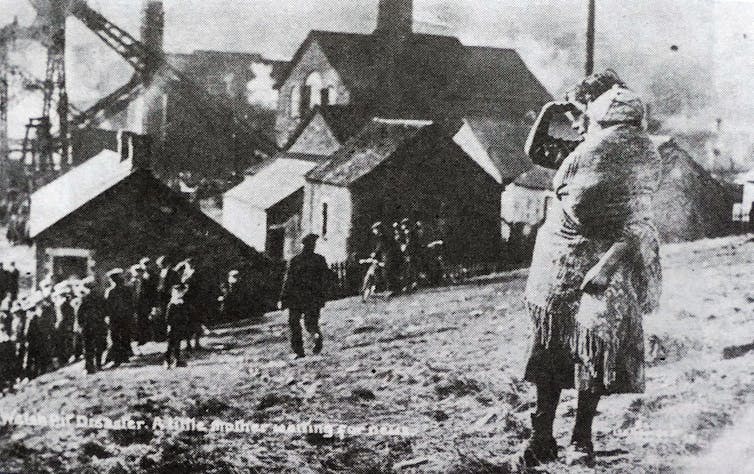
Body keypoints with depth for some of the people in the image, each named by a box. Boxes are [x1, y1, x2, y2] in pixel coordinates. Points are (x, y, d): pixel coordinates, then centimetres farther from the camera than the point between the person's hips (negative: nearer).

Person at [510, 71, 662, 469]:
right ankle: (542, 439, 10)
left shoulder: (640, 153, -10)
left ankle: (581, 441, 8)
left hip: (605, 259, -6)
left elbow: (638, 222, -14)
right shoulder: (586, 148, 11)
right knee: (549, 345, 5)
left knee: (594, 350, -2)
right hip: (562, 261, 6)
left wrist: (607, 265, -15)